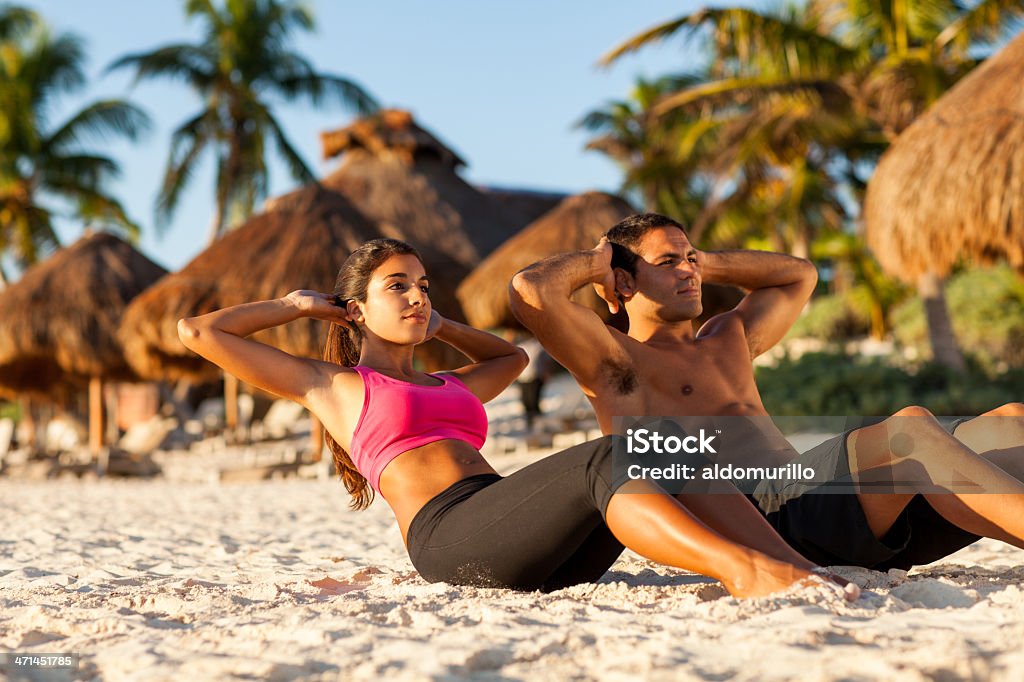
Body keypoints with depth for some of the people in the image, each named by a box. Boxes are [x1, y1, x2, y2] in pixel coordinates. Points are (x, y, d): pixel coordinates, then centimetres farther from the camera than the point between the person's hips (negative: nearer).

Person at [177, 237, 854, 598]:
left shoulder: (451, 388, 35)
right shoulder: (331, 385, 18)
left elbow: (514, 357, 56)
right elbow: (197, 331, 16)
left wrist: (438, 325, 44)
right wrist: (298, 304, 27)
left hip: (537, 550, 7)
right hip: (449, 534, -7)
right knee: (606, 458, -32)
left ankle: (790, 564, -38)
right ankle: (745, 571, -49)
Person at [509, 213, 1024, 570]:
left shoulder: (727, 340, 34)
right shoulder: (615, 359, 9)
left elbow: (800, 274, 49)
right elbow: (529, 290, -7)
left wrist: (706, 263, 38)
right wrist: (598, 259, 13)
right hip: (768, 520, -9)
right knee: (908, 430, -34)